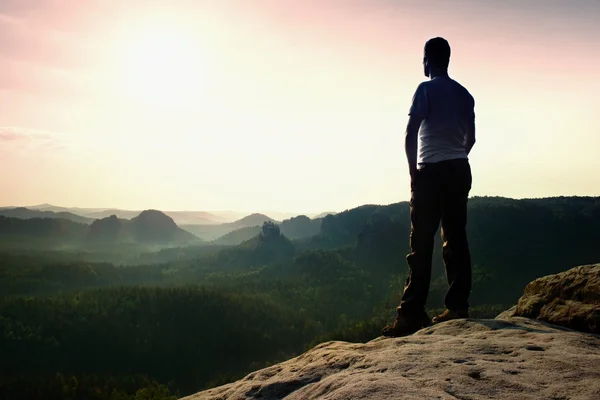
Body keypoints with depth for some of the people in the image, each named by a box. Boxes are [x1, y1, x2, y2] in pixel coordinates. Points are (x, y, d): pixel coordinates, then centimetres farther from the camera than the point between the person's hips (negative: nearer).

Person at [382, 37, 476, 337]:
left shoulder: (426, 89, -5)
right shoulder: (464, 93, 15)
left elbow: (411, 136, -12)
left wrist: (414, 170, -2)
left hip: (432, 171, -7)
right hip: (459, 170, 7)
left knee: (421, 243, -9)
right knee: (455, 239, 8)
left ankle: (411, 313, -11)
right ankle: (458, 306, 9)